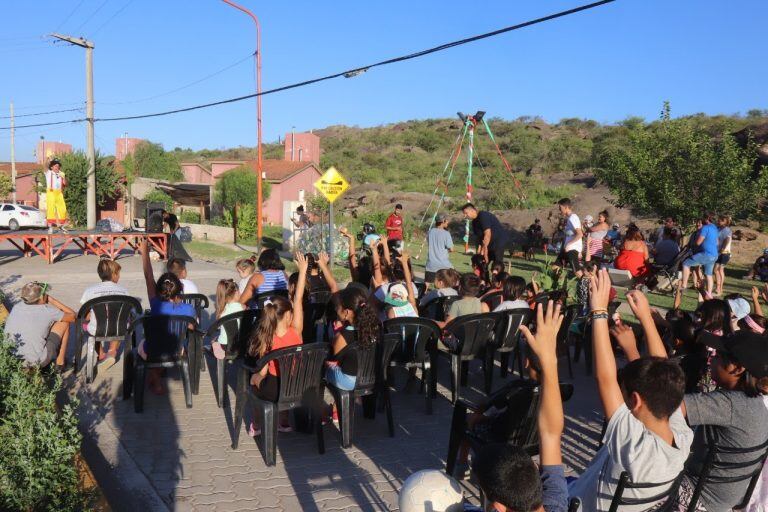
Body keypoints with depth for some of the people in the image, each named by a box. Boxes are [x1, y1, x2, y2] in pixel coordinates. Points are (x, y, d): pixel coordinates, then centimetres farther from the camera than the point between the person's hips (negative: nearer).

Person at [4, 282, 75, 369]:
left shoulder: (17, 307, 1)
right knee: (64, 322, 9)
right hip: (37, 362, -6)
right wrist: (53, 301, 4)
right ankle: (60, 362, 15)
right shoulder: (48, 311, -13)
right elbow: (73, 316, 2)